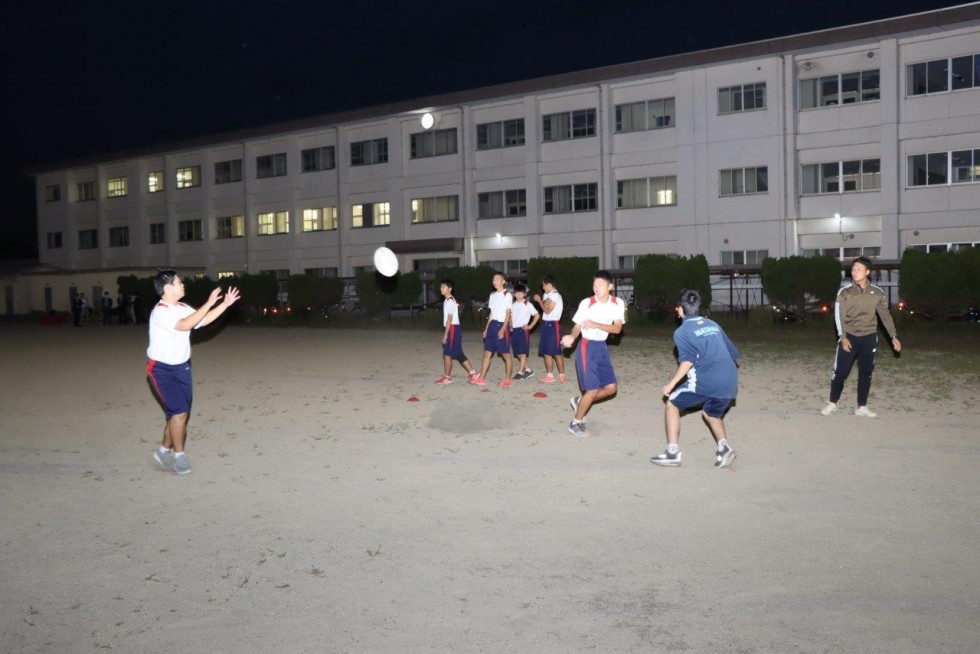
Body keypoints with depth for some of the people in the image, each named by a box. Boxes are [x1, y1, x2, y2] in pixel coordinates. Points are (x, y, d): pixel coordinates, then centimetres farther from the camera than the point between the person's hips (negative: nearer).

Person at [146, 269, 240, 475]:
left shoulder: (183, 308, 3)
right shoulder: (160, 312, -21)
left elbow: (203, 320, 12)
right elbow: (185, 325, -34)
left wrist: (225, 304, 3)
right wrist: (209, 303, -32)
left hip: (182, 367, 8)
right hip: (162, 369, -8)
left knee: (179, 413, 10)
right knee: (179, 411, -13)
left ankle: (164, 451, 28)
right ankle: (179, 456, 2)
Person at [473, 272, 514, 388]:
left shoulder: (507, 295, -5)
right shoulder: (492, 295, 15)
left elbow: (508, 314, -8)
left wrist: (503, 329, -17)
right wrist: (486, 329, 13)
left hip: (502, 325, -7)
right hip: (492, 325, 7)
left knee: (506, 354, -1)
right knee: (487, 353, 5)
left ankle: (507, 380, 5)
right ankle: (481, 378, 7)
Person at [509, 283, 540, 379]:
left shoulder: (527, 305, -5)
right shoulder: (513, 305, 11)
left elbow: (537, 315, -6)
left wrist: (530, 326, -7)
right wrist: (510, 326, 10)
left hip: (523, 330, -6)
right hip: (514, 331, 6)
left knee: (522, 352, -5)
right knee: (518, 353, 8)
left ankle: (520, 372, -4)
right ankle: (528, 370, 18)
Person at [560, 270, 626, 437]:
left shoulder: (618, 303, -4)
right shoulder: (586, 303, -13)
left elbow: (617, 328, -13)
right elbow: (577, 326, -6)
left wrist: (596, 324, -26)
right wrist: (571, 337, -28)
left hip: (602, 347, 5)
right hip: (587, 347, -5)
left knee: (611, 388, 6)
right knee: (593, 389, -8)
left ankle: (580, 401, 28)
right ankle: (575, 423, 9)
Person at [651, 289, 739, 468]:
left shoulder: (682, 331, 1)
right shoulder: (713, 325, 19)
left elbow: (687, 361, -12)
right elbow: (733, 353, 20)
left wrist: (671, 384, -9)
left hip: (706, 381, -6)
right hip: (730, 383, 6)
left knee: (671, 404, 13)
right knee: (712, 413, 30)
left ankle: (673, 453, 8)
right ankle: (723, 447, 7)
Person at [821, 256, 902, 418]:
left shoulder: (877, 293, 0)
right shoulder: (844, 292, -6)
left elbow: (885, 315, 8)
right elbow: (839, 315, -8)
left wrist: (894, 336, 3)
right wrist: (843, 337, -16)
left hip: (869, 338, 2)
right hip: (849, 337, -2)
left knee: (866, 373, 5)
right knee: (840, 371, -2)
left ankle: (861, 407, 14)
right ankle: (833, 403, 15)